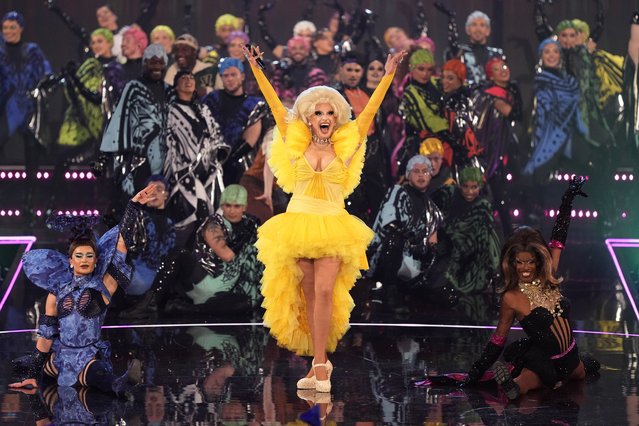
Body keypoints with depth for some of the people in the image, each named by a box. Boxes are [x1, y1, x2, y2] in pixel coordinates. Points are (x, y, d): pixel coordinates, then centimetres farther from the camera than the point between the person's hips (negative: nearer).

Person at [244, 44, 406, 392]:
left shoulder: (344, 149, 3)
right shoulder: (296, 146, 4)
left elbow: (369, 112, 3)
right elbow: (276, 107, 5)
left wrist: (389, 75, 1)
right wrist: (255, 69, 4)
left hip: (332, 228, -1)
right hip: (298, 224, 1)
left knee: (324, 291, -12)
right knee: (308, 294, 5)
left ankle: (319, 364, -11)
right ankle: (320, 361, 14)